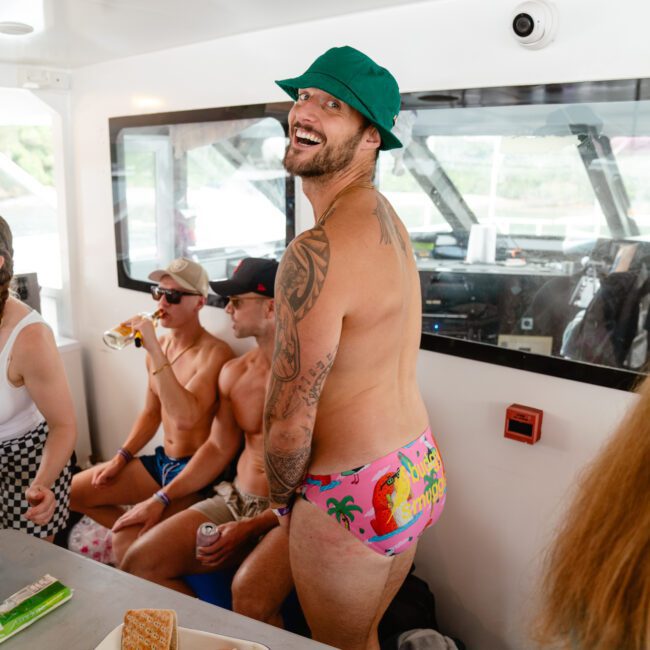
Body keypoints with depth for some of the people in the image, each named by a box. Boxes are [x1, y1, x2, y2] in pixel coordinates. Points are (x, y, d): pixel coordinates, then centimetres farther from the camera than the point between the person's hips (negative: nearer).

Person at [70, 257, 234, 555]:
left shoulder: (214, 352, -21)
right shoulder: (160, 345, 5)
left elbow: (185, 417, -34)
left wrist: (154, 350, -33)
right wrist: (120, 458, 7)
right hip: (162, 460, 9)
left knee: (126, 548, -21)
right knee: (73, 492, 11)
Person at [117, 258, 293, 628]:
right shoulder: (234, 373, 7)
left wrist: (251, 527, -18)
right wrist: (161, 499, 8)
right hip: (236, 500, 7)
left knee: (249, 597, -34)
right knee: (139, 564, -5)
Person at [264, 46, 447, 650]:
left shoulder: (316, 253, -26)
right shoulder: (386, 216, 5)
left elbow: (289, 422, -21)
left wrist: (281, 499, 0)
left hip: (352, 494, -8)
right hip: (416, 468, 8)